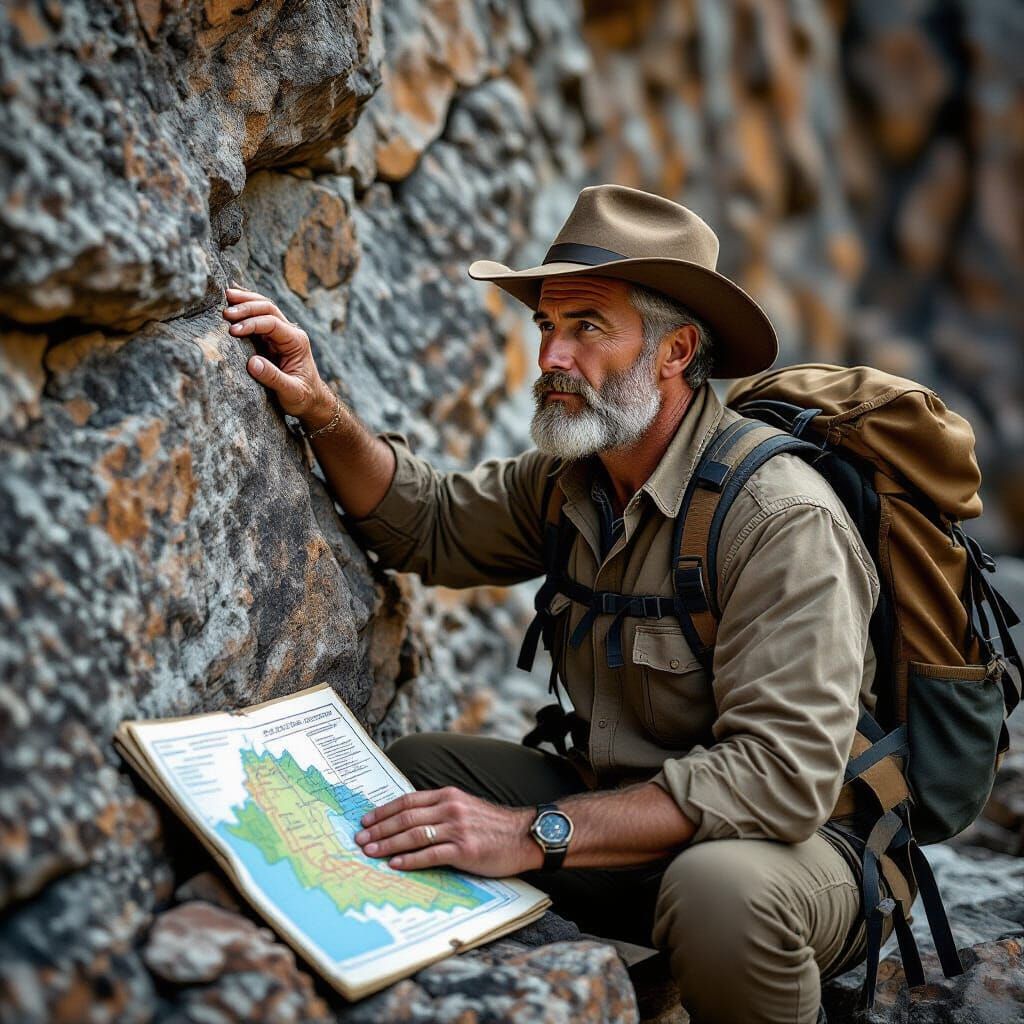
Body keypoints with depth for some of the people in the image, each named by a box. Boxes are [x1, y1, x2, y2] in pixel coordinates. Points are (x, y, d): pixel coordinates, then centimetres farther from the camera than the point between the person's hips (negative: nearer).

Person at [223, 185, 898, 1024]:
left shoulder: (782, 519, -23)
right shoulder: (570, 480, 2)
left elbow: (781, 772, -30)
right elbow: (430, 524, 16)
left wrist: (537, 833, -32)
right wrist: (321, 411, -1)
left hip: (802, 837, -6)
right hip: (623, 811, 7)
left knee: (719, 887, -39)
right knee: (408, 769, -3)